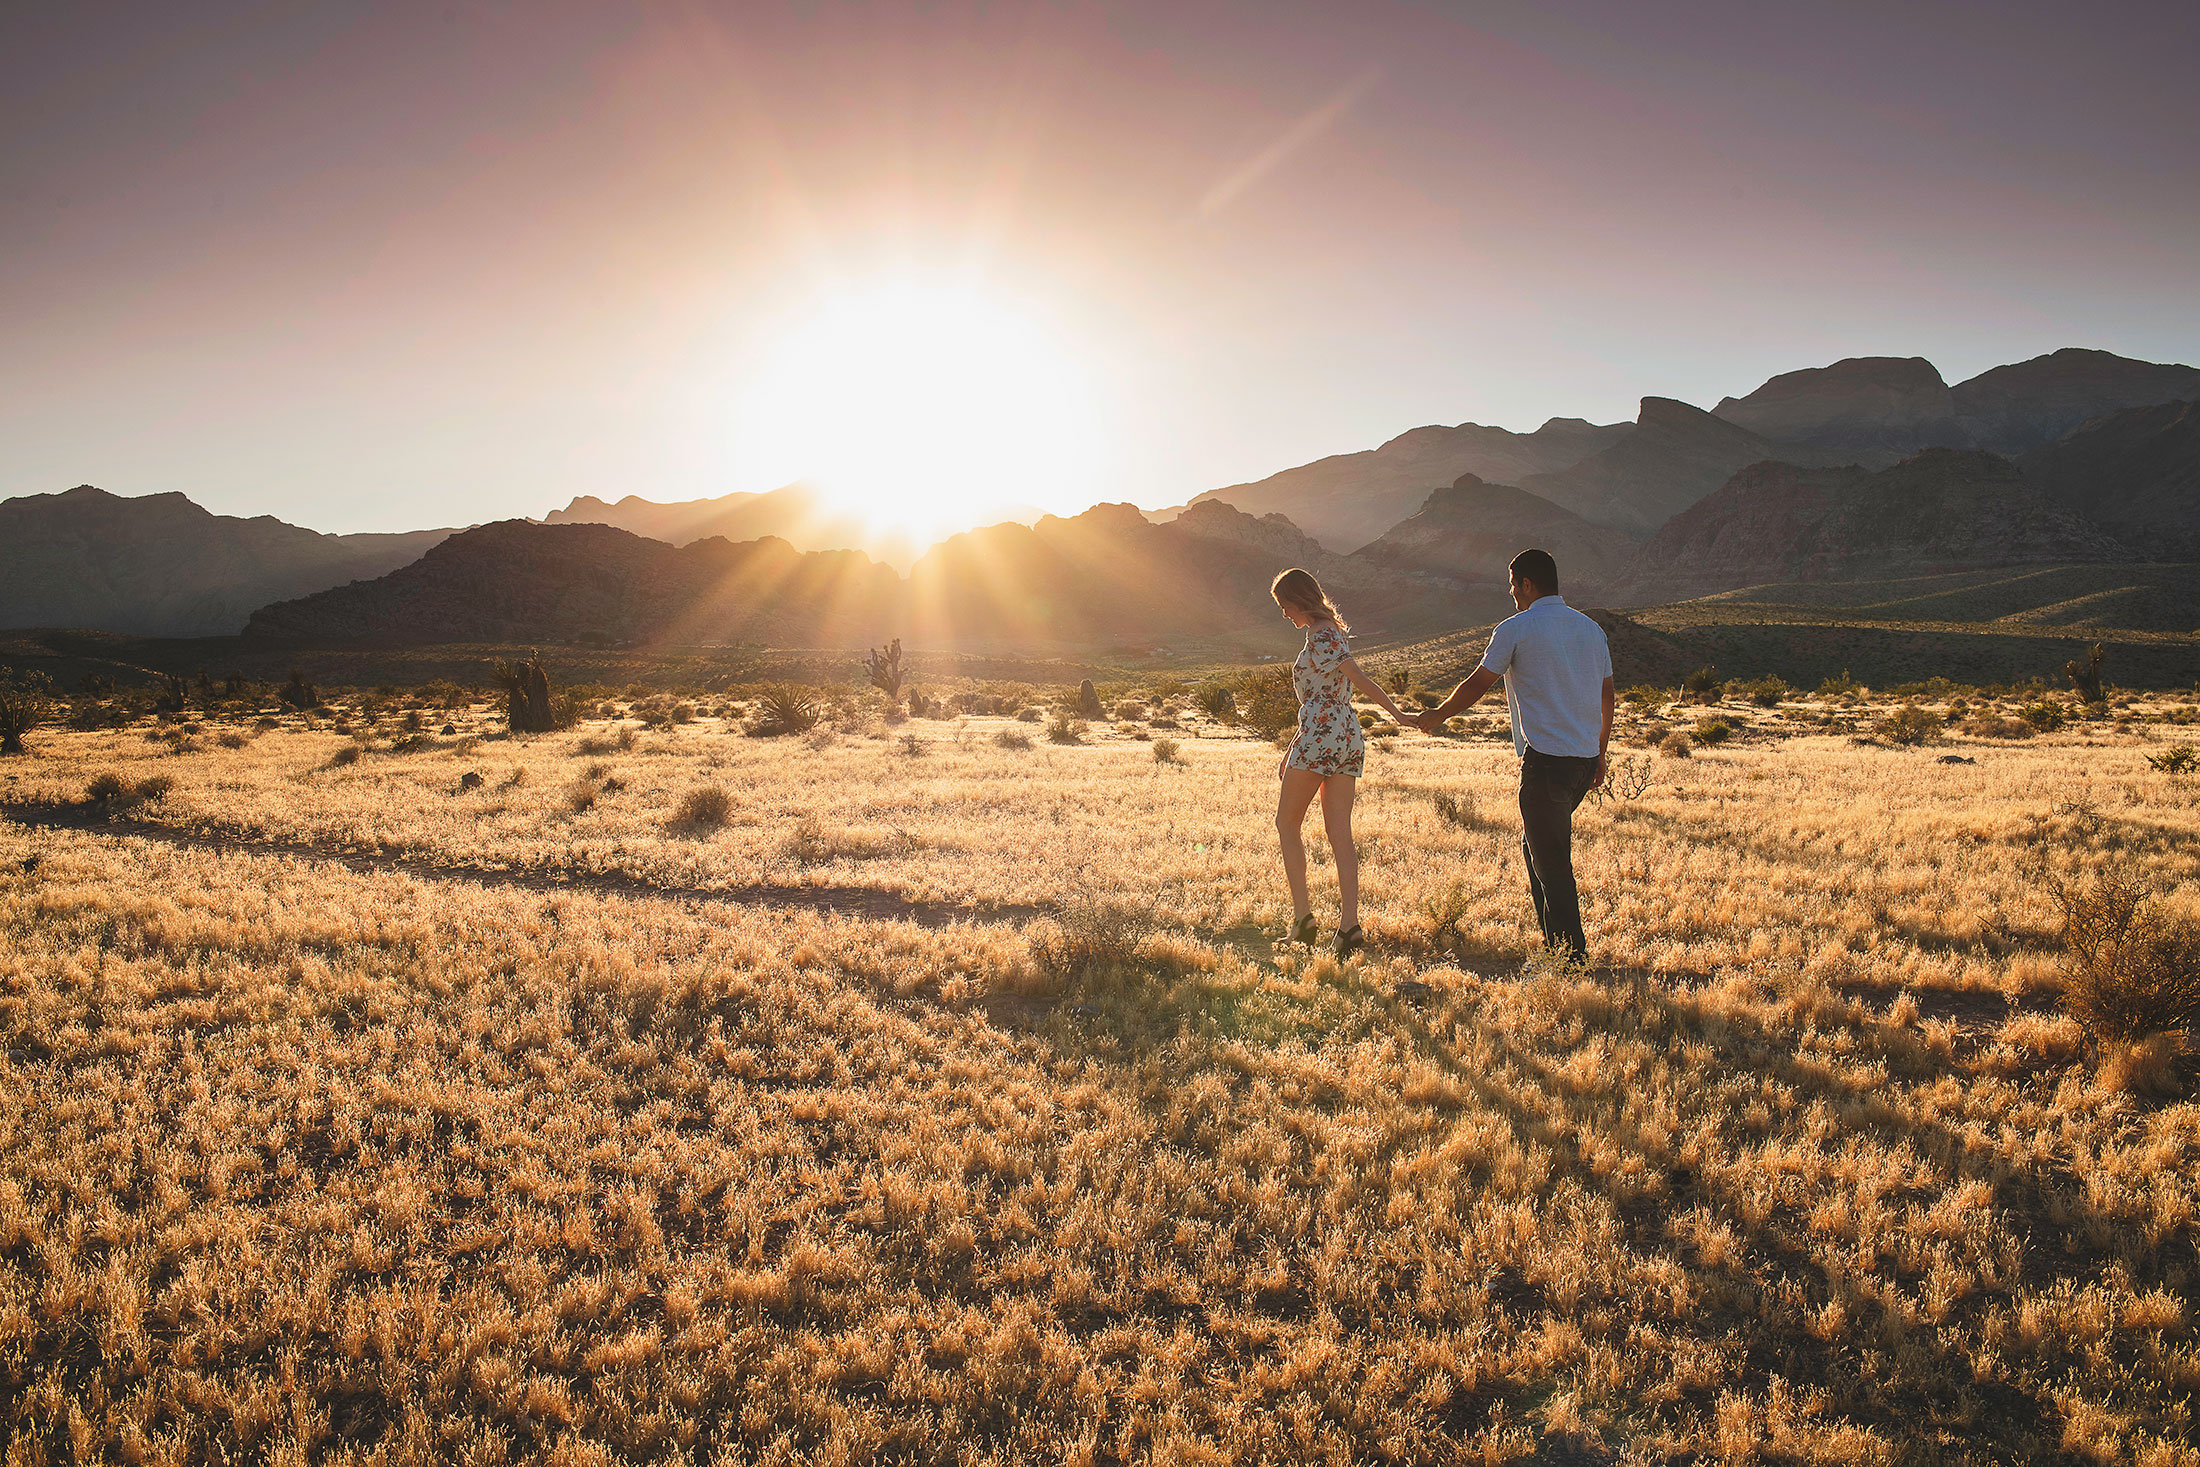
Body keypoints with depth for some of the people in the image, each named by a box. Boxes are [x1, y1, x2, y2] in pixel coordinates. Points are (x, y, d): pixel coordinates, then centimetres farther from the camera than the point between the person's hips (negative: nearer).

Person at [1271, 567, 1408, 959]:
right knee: (1340, 833, 3)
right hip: (1349, 737, 9)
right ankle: (1349, 922, -4)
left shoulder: (1319, 636, -10)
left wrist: (1396, 714, -12)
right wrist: (1293, 750, 24)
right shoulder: (1334, 630, 20)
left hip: (1320, 736, -8)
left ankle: (1301, 912, 2)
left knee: (1287, 822, 6)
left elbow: (1360, 679, -17)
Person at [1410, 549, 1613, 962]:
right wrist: (1599, 754, 24)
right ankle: (1555, 938, 23)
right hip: (1585, 758, 8)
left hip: (1545, 760, -7)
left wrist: (1435, 716, 13)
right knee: (1534, 842, 20)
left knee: (1552, 861, -2)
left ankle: (1572, 953, 0)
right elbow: (1606, 698, 16)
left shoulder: (1515, 629, -7)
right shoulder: (1591, 629, 13)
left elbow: (1477, 684, -2)